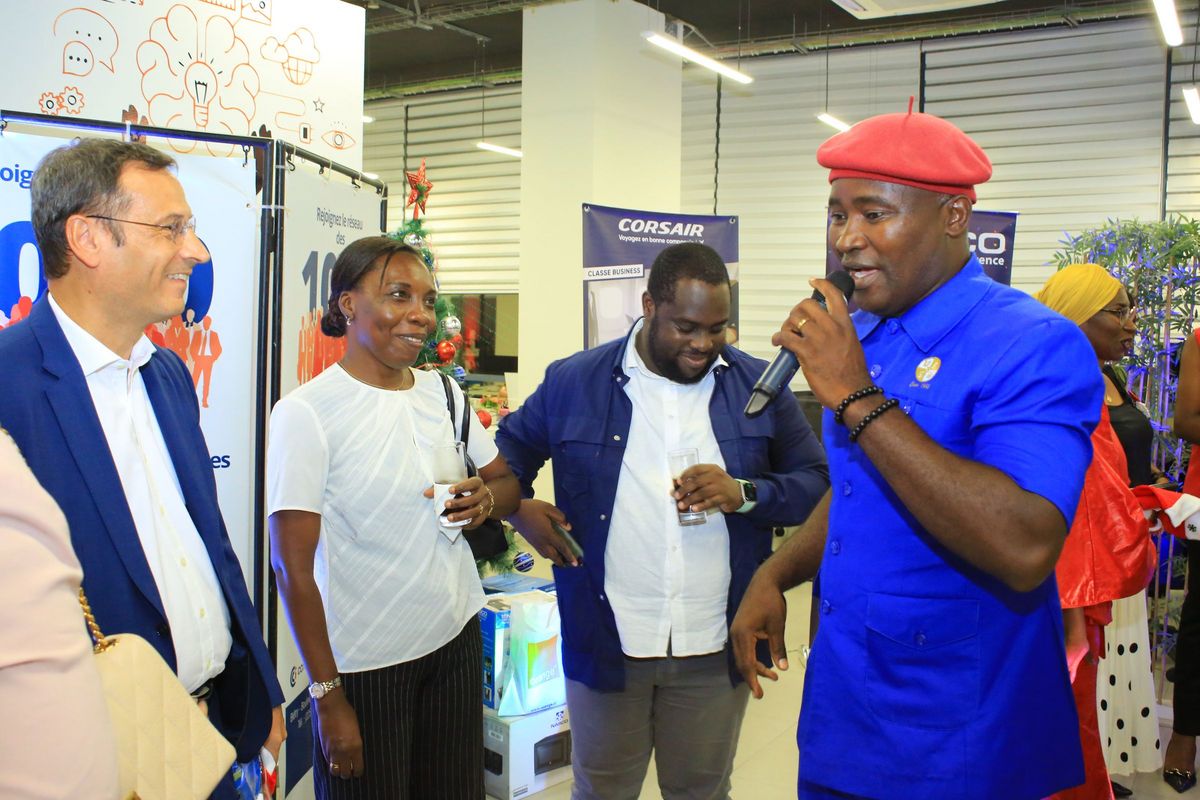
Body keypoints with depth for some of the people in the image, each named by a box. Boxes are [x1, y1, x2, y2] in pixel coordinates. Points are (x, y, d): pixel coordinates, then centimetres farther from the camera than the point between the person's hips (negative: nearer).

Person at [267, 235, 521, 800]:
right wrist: (328, 696, -14)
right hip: (365, 665, -5)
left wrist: (487, 499, -11)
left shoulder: (443, 393, 4)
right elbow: (293, 565, -14)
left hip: (457, 641, 6)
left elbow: (508, 480, 13)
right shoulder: (306, 413, -14)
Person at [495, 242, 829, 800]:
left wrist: (744, 493, -17)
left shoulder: (759, 385, 0)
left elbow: (817, 482, 1)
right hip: (605, 642, 0)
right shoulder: (572, 381, -1)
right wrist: (519, 507, -5)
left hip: (716, 647, 1)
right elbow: (510, 450, 15)